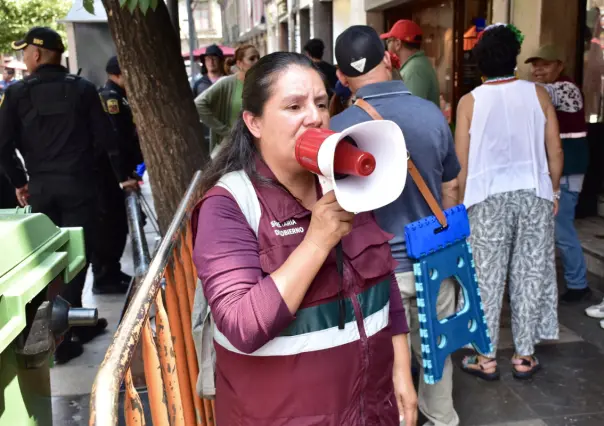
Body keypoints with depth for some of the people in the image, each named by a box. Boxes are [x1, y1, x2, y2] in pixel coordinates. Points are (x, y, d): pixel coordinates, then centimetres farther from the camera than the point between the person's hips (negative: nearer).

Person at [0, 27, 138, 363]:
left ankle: (75, 322, 22)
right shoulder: (82, 88, -1)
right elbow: (105, 137, -3)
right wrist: (123, 175, 7)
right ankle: (63, 336, 2)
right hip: (78, 183, -1)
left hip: (40, 186, 1)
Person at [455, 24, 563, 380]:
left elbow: (461, 161, -4)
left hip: (489, 197, -1)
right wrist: (553, 191, 14)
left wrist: (462, 201, 8)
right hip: (534, 194, 2)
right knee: (531, 274, 9)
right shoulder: (538, 94, 0)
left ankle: (486, 358, 14)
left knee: (487, 277, 7)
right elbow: (555, 151, 1)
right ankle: (525, 356, 18)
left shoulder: (470, 101, -4)